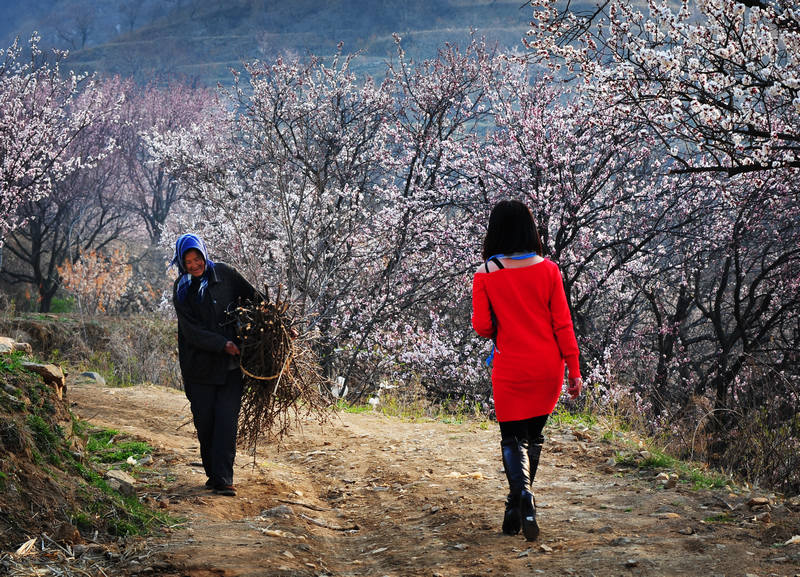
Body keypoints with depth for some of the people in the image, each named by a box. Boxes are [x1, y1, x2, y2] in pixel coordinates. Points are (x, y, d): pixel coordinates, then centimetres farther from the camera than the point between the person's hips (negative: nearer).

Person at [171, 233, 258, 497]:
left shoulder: (224, 274, 2)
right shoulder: (181, 289, 0)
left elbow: (253, 298, 9)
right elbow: (191, 331, -8)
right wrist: (222, 344, -20)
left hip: (231, 365, 0)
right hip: (201, 364, 1)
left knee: (226, 420, -9)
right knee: (204, 421, 3)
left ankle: (223, 479, -11)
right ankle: (212, 473, 19)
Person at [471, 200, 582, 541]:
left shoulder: (485, 274, -7)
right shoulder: (547, 270, -3)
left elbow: (482, 327, -6)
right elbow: (562, 324, -2)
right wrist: (574, 369, 3)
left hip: (510, 370, -2)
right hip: (548, 368, 2)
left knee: (512, 438, 7)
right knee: (533, 435, 17)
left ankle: (523, 493, -20)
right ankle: (516, 510, 21)